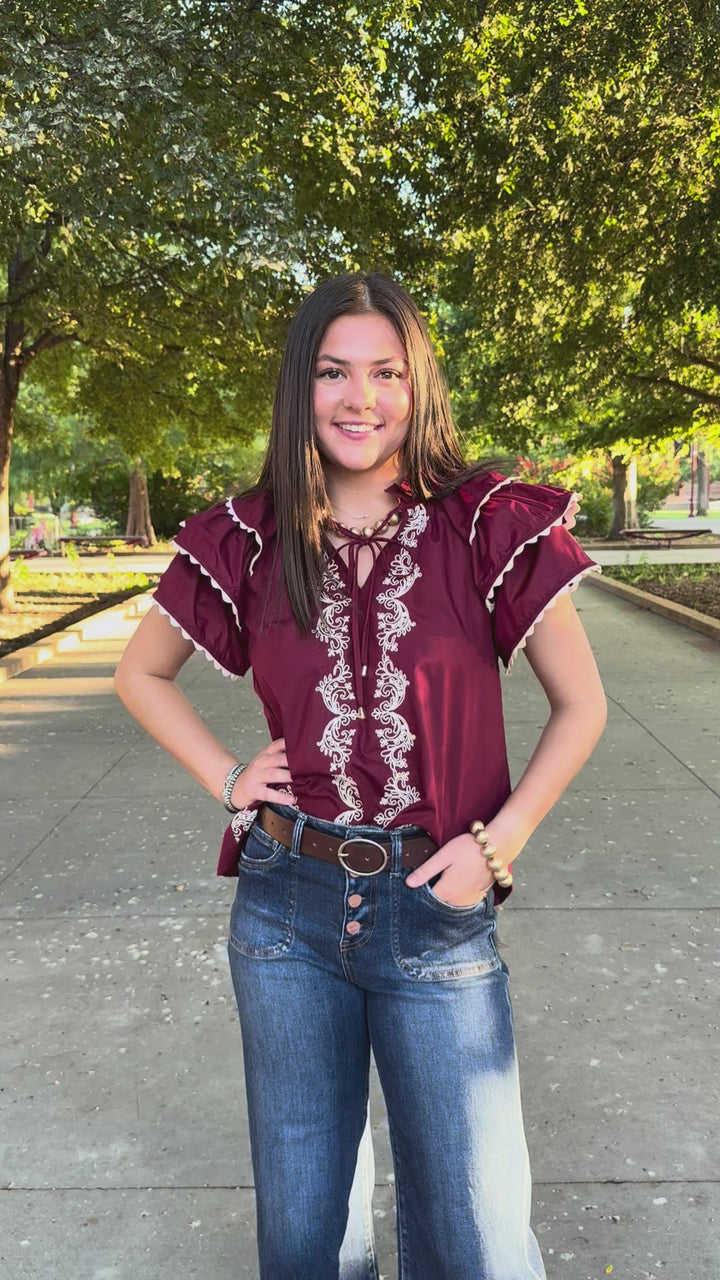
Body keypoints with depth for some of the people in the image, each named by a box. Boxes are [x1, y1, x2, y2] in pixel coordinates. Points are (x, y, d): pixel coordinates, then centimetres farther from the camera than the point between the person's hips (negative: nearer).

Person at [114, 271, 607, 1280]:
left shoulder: (486, 525, -6)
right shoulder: (252, 539, -1)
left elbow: (581, 708, 0)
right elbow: (141, 675, 13)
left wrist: (496, 845, -8)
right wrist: (226, 780, 1)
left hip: (435, 914, -1)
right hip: (287, 905, 2)